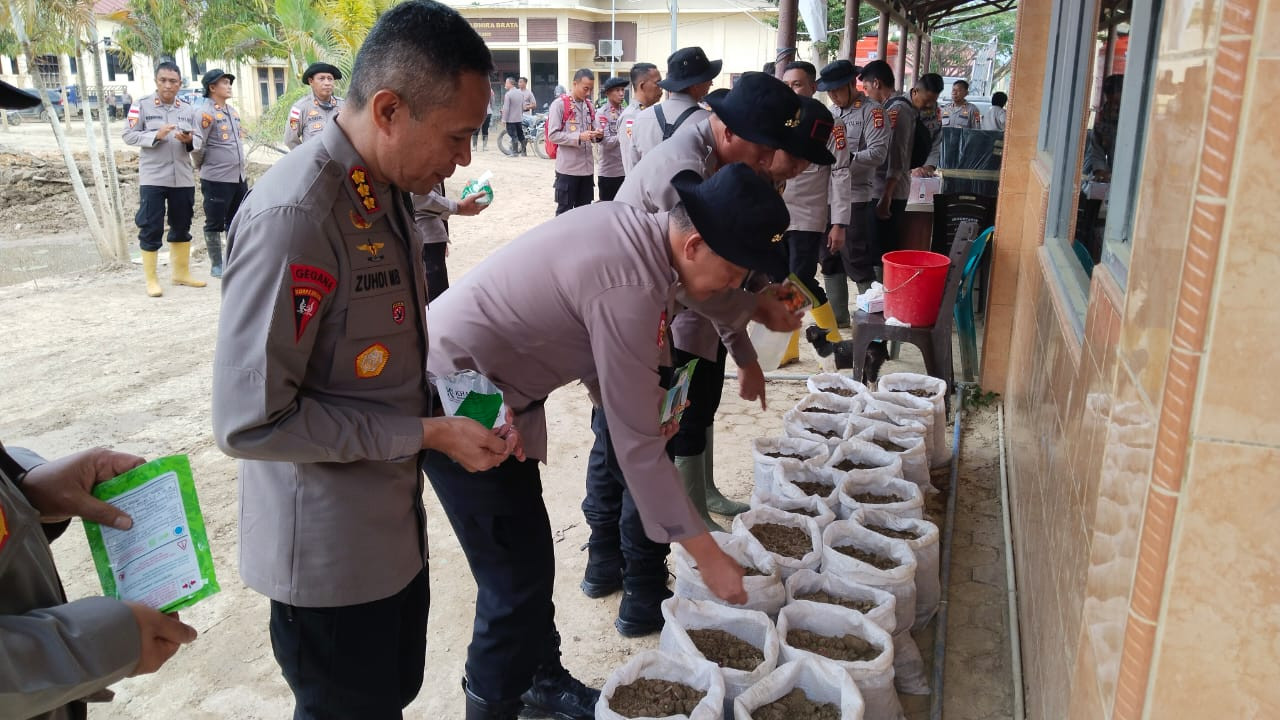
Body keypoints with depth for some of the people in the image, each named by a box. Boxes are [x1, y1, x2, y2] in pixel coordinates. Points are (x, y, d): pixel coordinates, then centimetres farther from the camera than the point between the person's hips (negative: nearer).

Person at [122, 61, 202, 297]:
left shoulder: (188, 110, 11)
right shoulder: (142, 106, -1)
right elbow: (128, 135, -5)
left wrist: (189, 141, -9)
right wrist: (156, 136, -18)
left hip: (183, 178, 4)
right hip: (152, 179, -4)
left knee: (182, 227, 13)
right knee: (151, 229, -1)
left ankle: (181, 273, 27)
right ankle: (151, 280, 6)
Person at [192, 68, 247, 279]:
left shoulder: (232, 111, 12)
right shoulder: (206, 113, -12)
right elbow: (196, 146, -14)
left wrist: (243, 162, 14)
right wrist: (203, 167, -1)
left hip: (239, 176, 8)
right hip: (217, 179, -8)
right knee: (215, 223, 3)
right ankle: (216, 265, 12)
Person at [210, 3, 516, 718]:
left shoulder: (386, 194, 3)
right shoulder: (295, 217, -26)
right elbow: (253, 420, -26)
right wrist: (427, 434, -22)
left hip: (394, 527, 8)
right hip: (330, 556, -8)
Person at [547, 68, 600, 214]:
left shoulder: (590, 106, 12)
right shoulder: (559, 104, -7)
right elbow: (552, 135, -12)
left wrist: (597, 135, -6)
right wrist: (578, 137, -22)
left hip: (587, 167, 6)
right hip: (567, 168, -6)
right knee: (564, 210, 1)